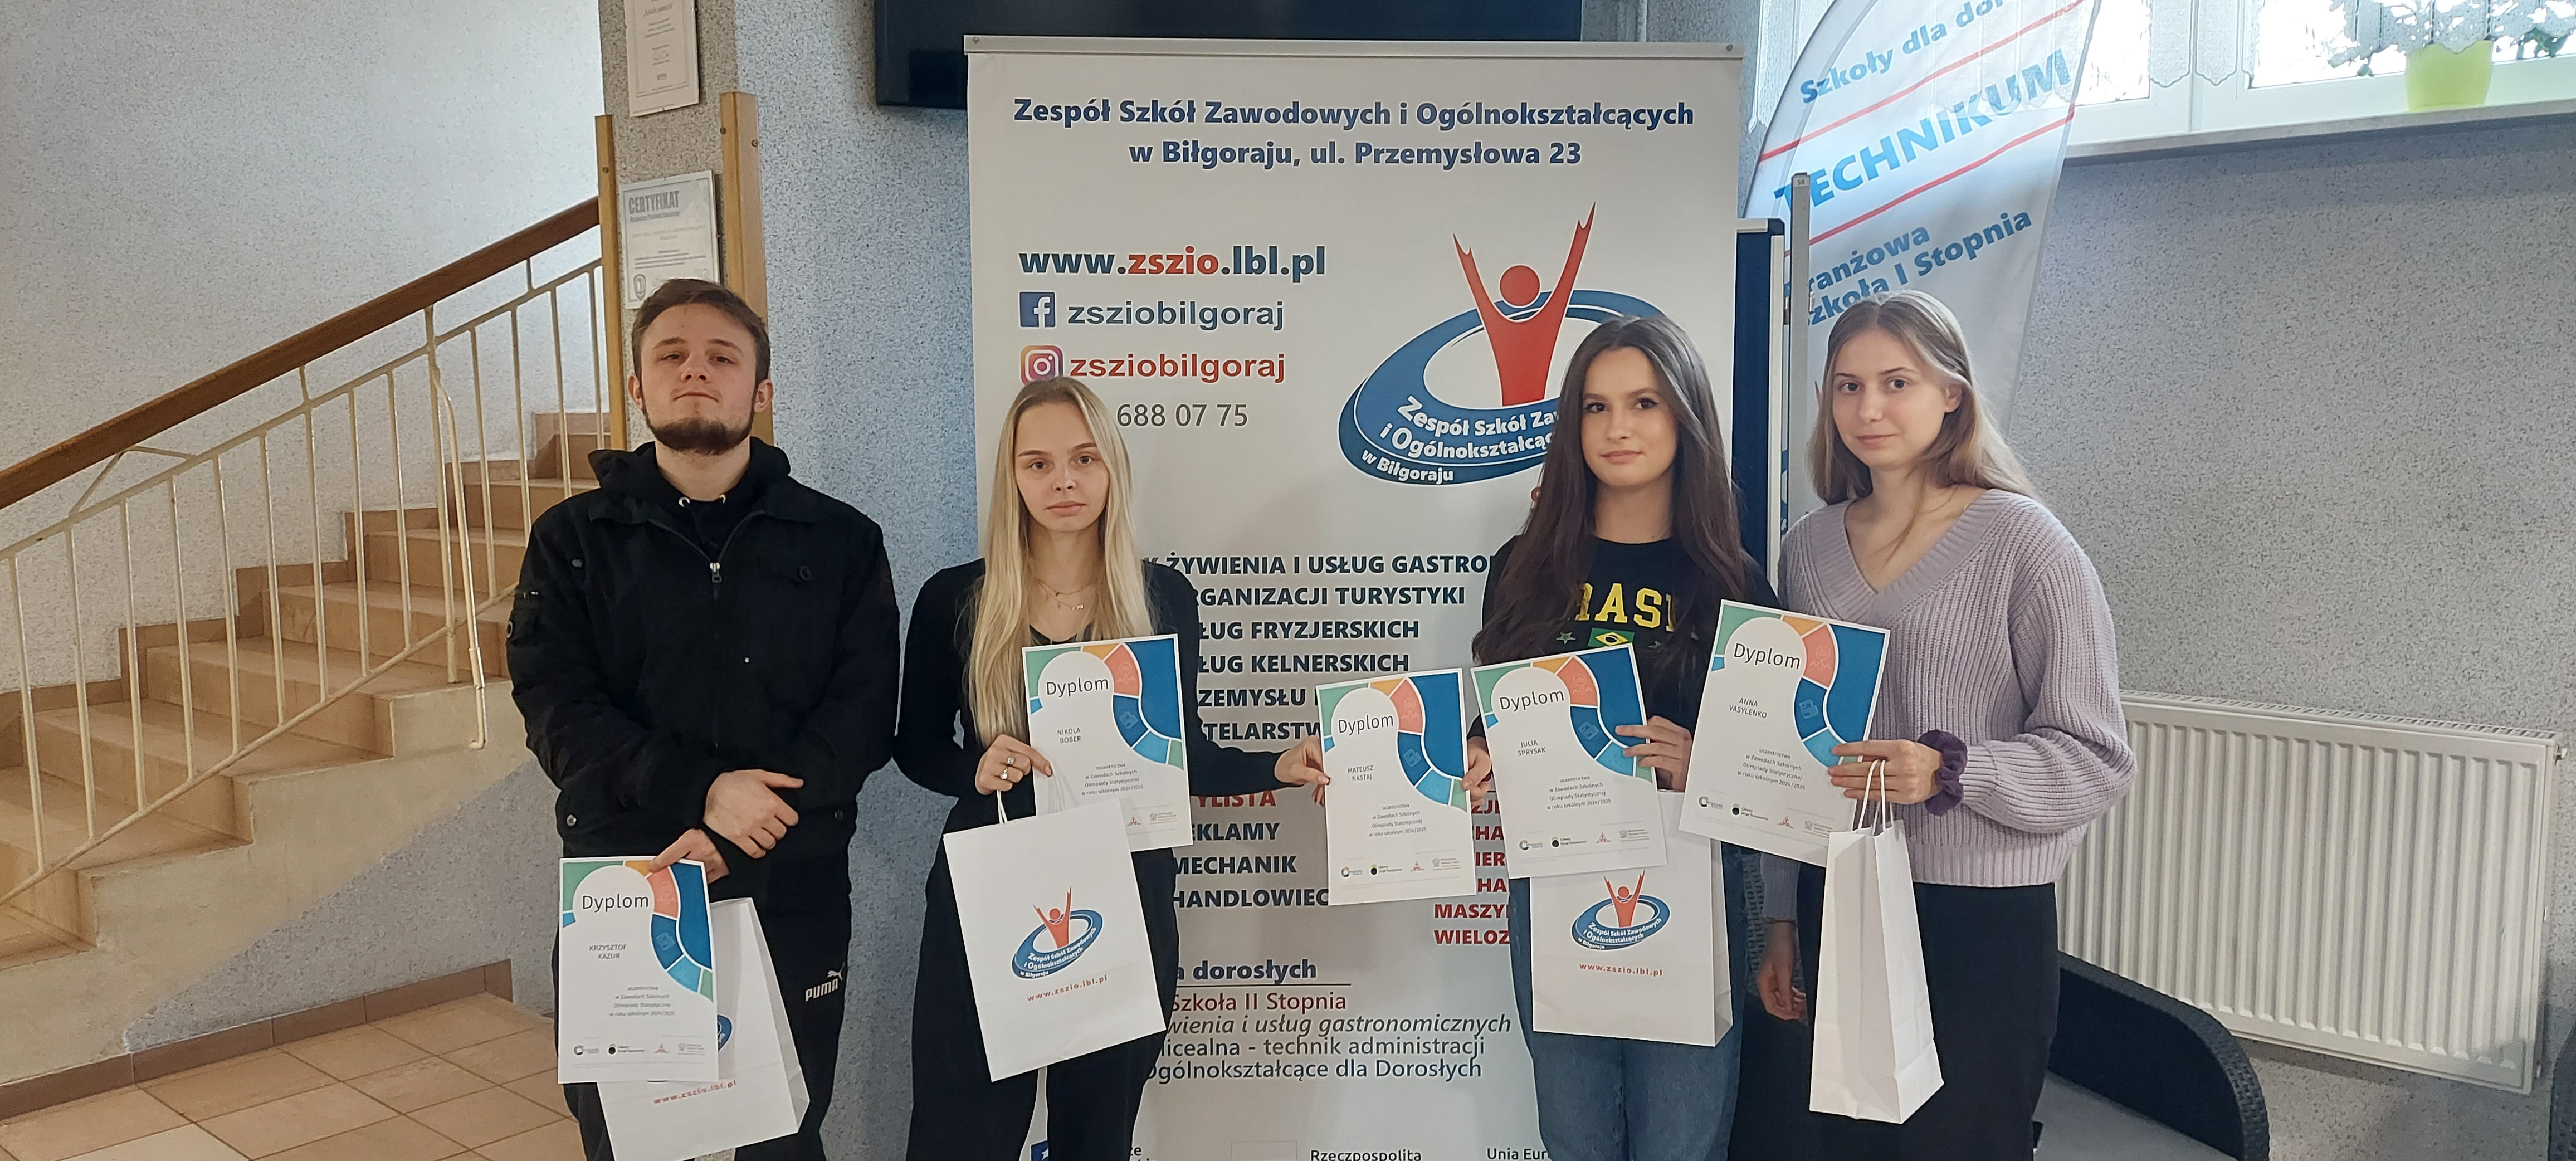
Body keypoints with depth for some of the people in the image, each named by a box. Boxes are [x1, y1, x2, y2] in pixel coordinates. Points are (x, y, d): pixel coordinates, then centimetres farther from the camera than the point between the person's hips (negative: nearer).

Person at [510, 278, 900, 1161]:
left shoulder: (842, 541, 3)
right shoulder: (573, 539, 4)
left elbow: (862, 713, -6)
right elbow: (555, 708, -6)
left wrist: (733, 834, -18)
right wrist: (701, 789, -20)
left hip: (792, 889, 0)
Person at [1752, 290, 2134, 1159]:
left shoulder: (2024, 543, -8)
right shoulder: (1809, 550, 7)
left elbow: (2095, 756, -9)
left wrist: (1948, 771, -26)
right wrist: (1781, 915, 15)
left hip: (1981, 916, -4)